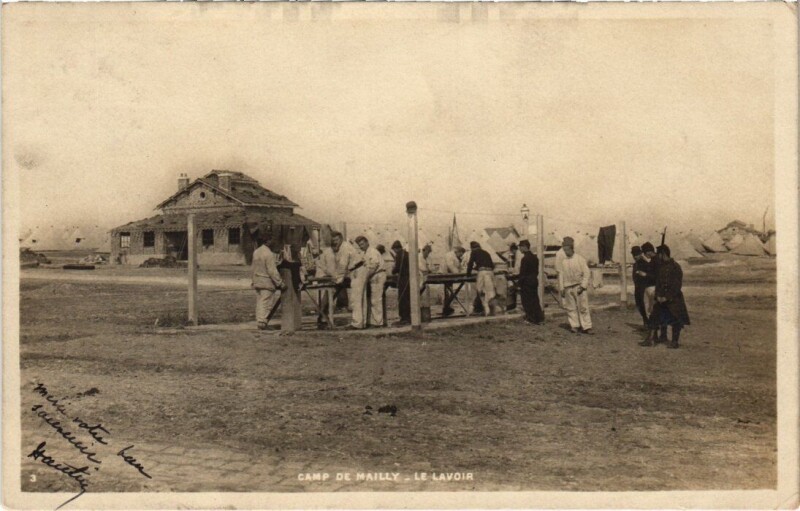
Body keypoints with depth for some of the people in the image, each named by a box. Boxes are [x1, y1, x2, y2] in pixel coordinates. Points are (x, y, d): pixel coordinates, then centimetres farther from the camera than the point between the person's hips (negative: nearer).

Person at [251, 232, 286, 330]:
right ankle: (262, 322, -2)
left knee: (259, 302, 12)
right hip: (267, 282, -8)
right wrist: (280, 283, -14)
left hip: (257, 281, 8)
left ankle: (259, 321, 15)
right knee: (266, 303, -1)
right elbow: (273, 271, -19)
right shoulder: (269, 254, -18)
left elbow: (253, 267, 16)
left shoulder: (256, 252, 7)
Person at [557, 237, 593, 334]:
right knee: (571, 308, 3)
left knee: (583, 307, -4)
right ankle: (574, 326, 10)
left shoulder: (580, 259, -1)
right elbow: (561, 275, 11)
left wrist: (583, 286, -11)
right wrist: (561, 288, 5)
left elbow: (586, 273, -3)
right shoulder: (563, 262, 8)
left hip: (579, 287, -3)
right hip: (568, 288, 3)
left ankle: (586, 327, -2)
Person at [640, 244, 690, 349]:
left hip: (673, 298, -6)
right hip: (661, 298, 7)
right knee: (655, 317, 3)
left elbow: (677, 285, -15)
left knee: (675, 319, 2)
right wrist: (658, 295, -2)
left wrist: (667, 297, -17)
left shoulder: (675, 267, -13)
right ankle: (651, 339, 7)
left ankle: (675, 341, 13)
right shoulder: (660, 267, 7)